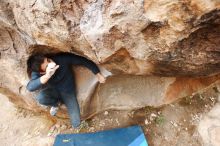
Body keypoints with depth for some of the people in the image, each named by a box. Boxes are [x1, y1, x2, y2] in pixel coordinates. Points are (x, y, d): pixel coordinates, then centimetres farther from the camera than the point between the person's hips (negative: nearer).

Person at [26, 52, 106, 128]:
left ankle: (63, 100, 18)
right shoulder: (37, 73, -27)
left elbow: (84, 61, -23)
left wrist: (98, 74, -17)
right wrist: (47, 76, -62)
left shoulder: (63, 58, -32)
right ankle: (55, 103, 2)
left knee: (76, 123, -7)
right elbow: (30, 87, -45)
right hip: (53, 90, 1)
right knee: (41, 98, -37)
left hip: (68, 92, 0)